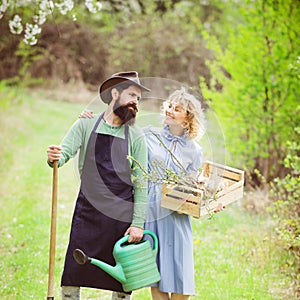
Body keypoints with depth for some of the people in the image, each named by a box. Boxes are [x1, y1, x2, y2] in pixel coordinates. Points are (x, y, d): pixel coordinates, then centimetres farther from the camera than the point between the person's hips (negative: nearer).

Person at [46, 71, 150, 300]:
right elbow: (65, 152, -3)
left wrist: (138, 223, -6)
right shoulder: (86, 125, 7)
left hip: (121, 217, 0)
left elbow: (141, 184, 2)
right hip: (87, 212, 0)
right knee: (71, 280, -3)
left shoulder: (136, 136, 5)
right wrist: (54, 159, -28)